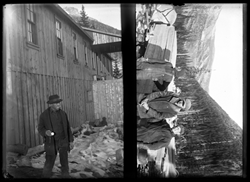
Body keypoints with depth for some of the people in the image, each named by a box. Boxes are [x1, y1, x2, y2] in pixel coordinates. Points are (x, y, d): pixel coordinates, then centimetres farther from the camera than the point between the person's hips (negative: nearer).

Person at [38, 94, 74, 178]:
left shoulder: (63, 113, -2)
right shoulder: (44, 115, -10)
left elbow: (67, 128, 4)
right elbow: (40, 128, -1)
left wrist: (71, 141, 4)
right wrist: (46, 132, -25)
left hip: (63, 141, 2)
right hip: (51, 142, -2)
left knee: (64, 161, 4)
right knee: (49, 163, 6)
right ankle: (46, 176, 31)